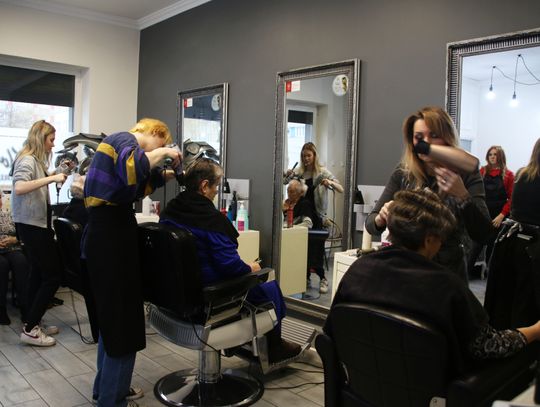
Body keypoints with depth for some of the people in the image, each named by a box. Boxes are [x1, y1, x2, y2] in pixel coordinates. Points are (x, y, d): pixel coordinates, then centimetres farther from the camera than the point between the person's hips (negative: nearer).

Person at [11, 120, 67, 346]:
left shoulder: (36, 160, 15)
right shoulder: (27, 160, -15)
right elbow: (19, 188, -31)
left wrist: (54, 176, 11)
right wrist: (51, 178, -33)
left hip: (36, 223, 10)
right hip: (31, 224, -10)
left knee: (39, 273, 14)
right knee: (53, 275, -8)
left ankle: (32, 324, 21)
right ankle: (30, 329, -2)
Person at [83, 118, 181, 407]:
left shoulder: (122, 144, 22)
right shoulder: (125, 139, -9)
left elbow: (137, 185, 25)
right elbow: (132, 171, -30)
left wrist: (168, 175, 14)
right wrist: (163, 153, -16)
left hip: (111, 233, 11)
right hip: (110, 236, -11)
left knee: (113, 316, 21)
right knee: (122, 320, -1)